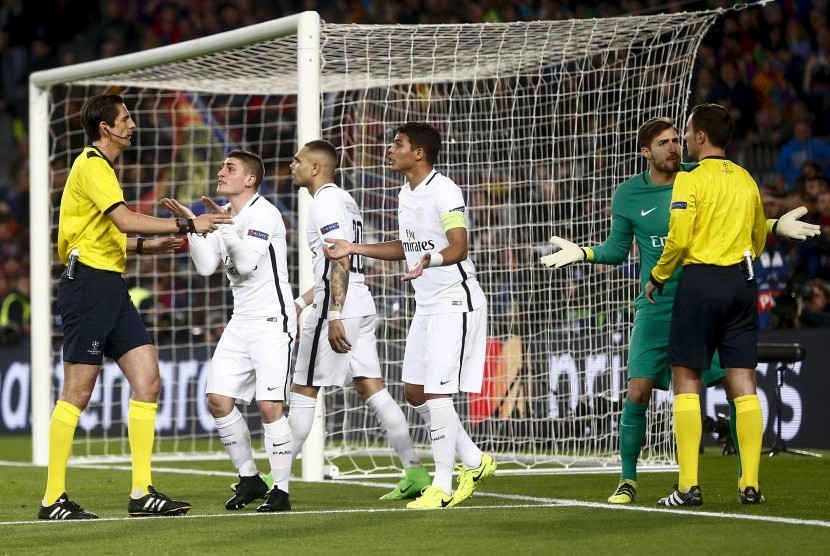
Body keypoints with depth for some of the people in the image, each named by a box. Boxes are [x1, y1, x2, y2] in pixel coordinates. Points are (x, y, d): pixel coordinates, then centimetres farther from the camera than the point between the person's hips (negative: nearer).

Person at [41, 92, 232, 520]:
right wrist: (186, 225, -20)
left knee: (147, 381, 2)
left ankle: (142, 493, 2)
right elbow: (126, 220, -23)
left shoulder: (102, 167, 21)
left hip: (110, 290, 10)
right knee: (77, 393, -7)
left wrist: (149, 246, 14)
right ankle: (53, 500, -2)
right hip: (88, 284, -10)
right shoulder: (91, 166, -10)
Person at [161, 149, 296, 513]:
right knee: (218, 401, 2)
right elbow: (206, 266, 6)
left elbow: (247, 262, -21)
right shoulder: (224, 215, 12)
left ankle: (281, 492, -6)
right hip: (241, 322, 8)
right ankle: (249, 479, 16)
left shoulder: (264, 213, -11)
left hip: (272, 321, -8)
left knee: (269, 405, -14)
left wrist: (225, 225, -20)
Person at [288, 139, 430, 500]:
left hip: (338, 309, -9)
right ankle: (415, 470, -2)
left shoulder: (325, 203, -10)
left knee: (303, 391, -3)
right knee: (372, 389, 5)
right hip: (361, 307, 9)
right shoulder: (344, 200, 21)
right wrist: (301, 303, 28)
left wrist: (334, 316, -25)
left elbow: (340, 262, -20)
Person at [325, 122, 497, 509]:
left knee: (436, 393, -11)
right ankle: (474, 462, 22)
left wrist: (429, 259, -43)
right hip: (426, 304, 10)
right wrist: (354, 249, 20)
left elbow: (458, 248, -24)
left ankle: (442, 486, -3)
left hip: (455, 302, -10)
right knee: (414, 391, 9)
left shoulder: (444, 192, -16)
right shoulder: (406, 194, 12)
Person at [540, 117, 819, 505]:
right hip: (656, 308, -1)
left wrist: (776, 226, 3)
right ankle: (627, 480, 7)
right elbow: (617, 249, 9)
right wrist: (583, 253, -8)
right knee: (637, 392, -10)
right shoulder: (628, 195, 1)